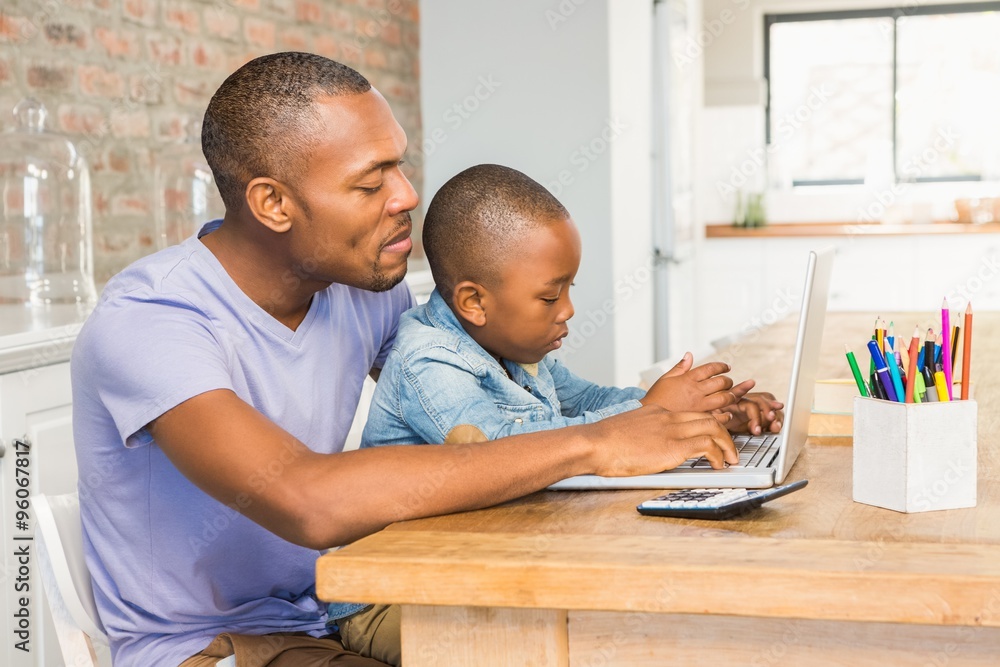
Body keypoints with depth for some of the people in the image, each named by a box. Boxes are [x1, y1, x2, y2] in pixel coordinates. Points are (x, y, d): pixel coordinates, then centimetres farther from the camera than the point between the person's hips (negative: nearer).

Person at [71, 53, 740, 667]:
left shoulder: (367, 285, 0)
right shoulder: (145, 320, -23)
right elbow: (308, 501, -38)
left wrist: (659, 413, -6)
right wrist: (588, 446, -34)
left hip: (329, 611, 7)